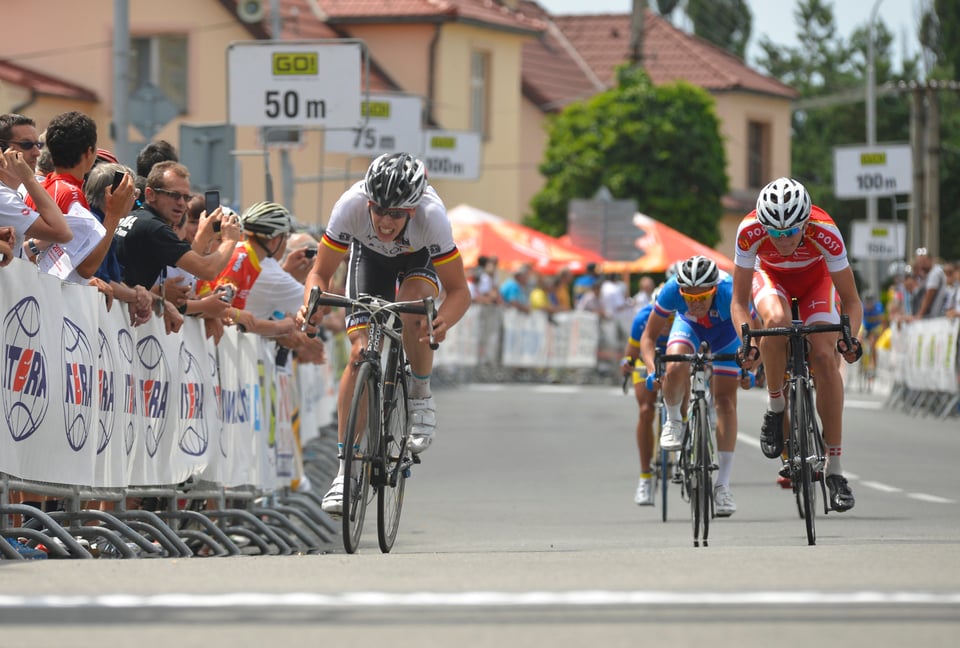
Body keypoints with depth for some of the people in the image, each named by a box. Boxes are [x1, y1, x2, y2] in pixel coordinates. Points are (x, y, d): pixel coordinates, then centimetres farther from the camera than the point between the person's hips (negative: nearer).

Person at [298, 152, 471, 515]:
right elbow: (320, 273, -26)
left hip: (420, 256, -1)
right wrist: (313, 305, -48)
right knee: (360, 352, -13)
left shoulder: (431, 215, -40)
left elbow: (459, 290, -32)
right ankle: (345, 468, -10)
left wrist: (443, 321, -53)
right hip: (370, 254, 1)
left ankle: (421, 398, -8)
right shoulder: (351, 206, -37)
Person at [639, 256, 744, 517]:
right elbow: (649, 336, -23)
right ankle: (674, 421, 0)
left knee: (725, 402, -11)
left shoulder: (730, 293, -41)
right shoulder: (671, 291, -36)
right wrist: (654, 368, -40)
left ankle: (722, 486, -5)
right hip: (688, 327, 1)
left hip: (725, 331, -1)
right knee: (675, 370, -32)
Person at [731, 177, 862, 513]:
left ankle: (835, 469, -11)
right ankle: (775, 408, -12)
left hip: (815, 277, 0)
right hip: (770, 275, 0)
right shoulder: (749, 231, -36)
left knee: (825, 358, -18)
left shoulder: (824, 231, -38)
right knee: (777, 319, -35)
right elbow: (740, 300, -27)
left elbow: (851, 300, -29)